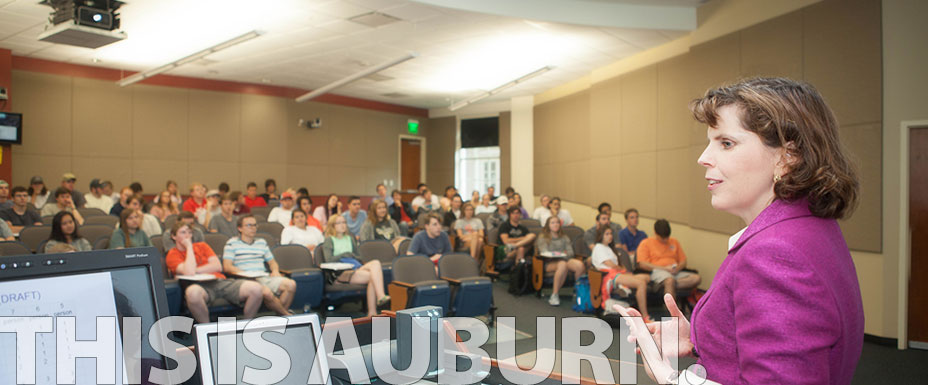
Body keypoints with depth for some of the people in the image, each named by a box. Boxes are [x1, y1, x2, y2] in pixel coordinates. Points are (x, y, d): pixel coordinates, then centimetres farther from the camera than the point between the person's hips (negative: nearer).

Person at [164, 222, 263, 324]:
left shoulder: (202, 246, 24)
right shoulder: (172, 255, 10)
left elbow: (218, 266, 9)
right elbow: (189, 272, -11)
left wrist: (195, 270, -2)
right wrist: (189, 247, 1)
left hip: (220, 282, 4)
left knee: (256, 288, -22)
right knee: (193, 292, -44)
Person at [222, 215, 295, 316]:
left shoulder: (262, 242, 25)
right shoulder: (232, 243, 9)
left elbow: (272, 262, 28)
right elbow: (227, 267, -1)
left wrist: (275, 271, 4)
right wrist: (245, 274, -15)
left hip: (265, 277, 5)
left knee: (291, 284, -23)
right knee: (266, 292, -37)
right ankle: (287, 315, -17)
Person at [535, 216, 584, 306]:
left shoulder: (565, 238, 28)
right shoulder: (542, 238, 18)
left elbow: (571, 252, 13)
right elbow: (544, 253, 3)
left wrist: (564, 255, -10)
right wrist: (555, 255, -16)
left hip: (565, 259, 3)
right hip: (549, 263, -3)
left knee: (580, 265, -31)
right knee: (562, 264, -41)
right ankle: (554, 295, -37)